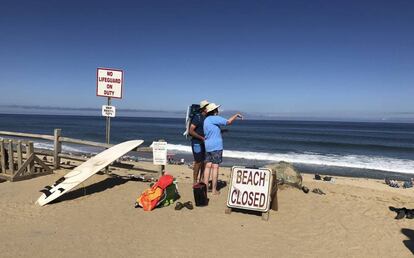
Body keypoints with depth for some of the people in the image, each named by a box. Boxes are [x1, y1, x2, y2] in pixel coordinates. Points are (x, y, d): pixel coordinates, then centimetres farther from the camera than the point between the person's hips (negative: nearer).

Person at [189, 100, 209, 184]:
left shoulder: (207, 118, 9)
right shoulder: (197, 117, -14)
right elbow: (191, 131, -19)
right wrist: (202, 138, -20)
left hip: (204, 143, 8)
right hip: (197, 143, -8)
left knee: (204, 162, 10)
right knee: (198, 162, -4)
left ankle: (201, 180, 21)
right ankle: (195, 182, 6)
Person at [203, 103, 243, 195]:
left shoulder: (206, 120, 15)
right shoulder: (214, 118, -12)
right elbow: (228, 122, -16)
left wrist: (222, 131, 26)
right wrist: (236, 115, -2)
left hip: (207, 146, 8)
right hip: (216, 146, -8)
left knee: (208, 166, 9)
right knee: (215, 167, -4)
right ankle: (214, 190, 1)